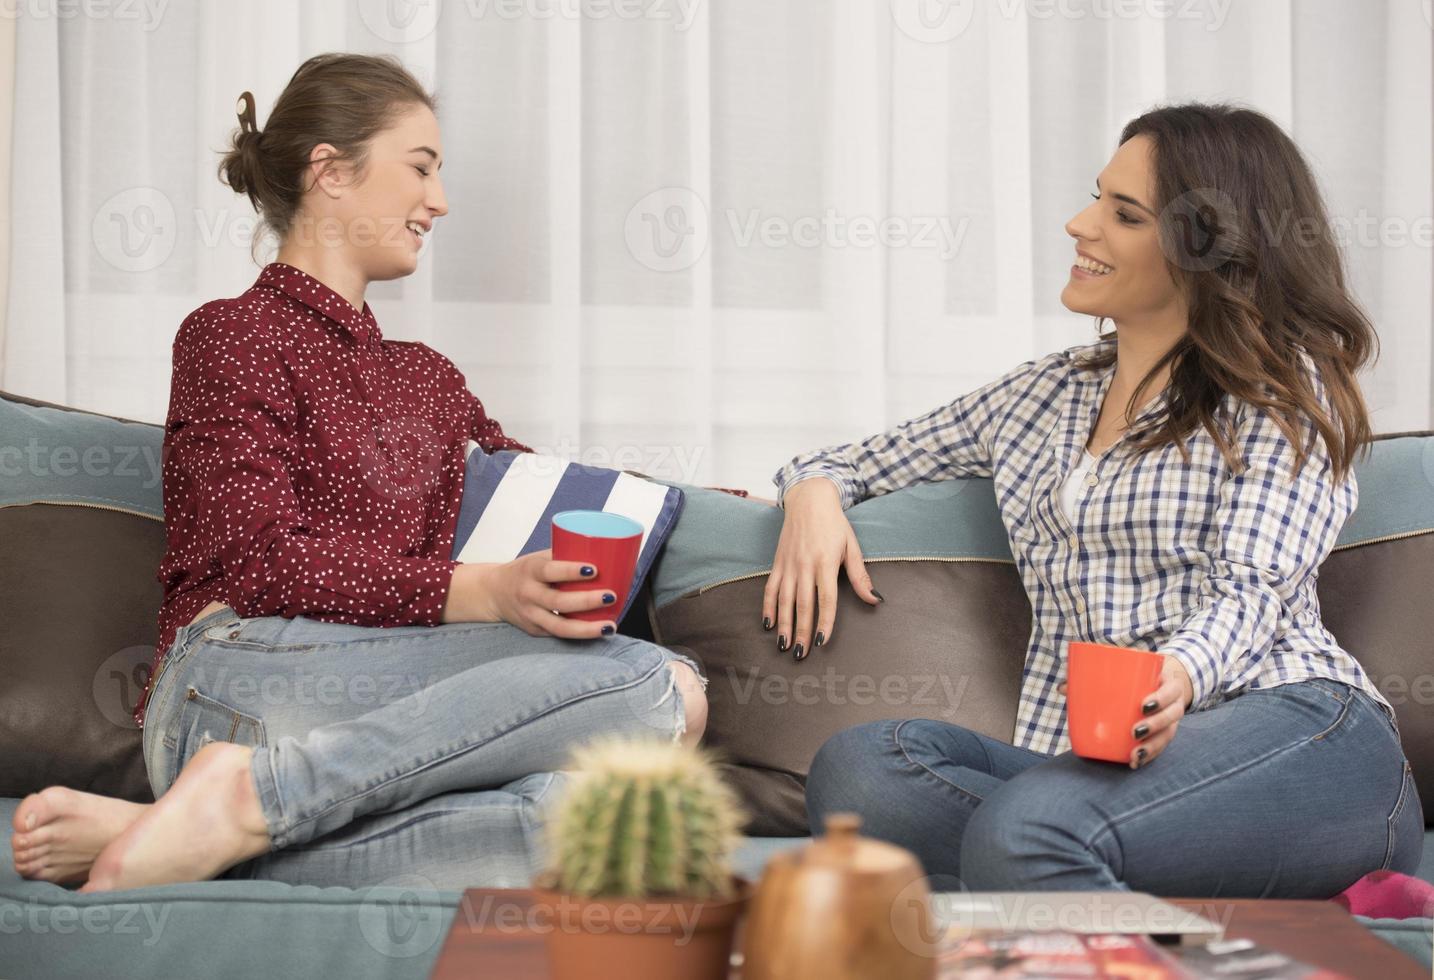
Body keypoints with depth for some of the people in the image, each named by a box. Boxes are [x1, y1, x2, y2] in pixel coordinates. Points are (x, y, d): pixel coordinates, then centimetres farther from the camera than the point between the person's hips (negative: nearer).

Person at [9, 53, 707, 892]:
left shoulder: (426, 378, 31)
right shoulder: (234, 335, 8)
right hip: (244, 678, -6)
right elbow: (262, 564, -5)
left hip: (382, 709, 6)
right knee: (657, 684, -25)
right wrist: (485, 593, -17)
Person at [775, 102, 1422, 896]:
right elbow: (860, 461, 33)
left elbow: (1252, 587, -5)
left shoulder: (1283, 386, 10)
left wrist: (1179, 674, -28)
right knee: (855, 766, -27)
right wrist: (815, 491, 8)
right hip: (1094, 759, 6)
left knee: (1018, 832, -36)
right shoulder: (1046, 392, 25)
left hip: (1297, 730, -6)